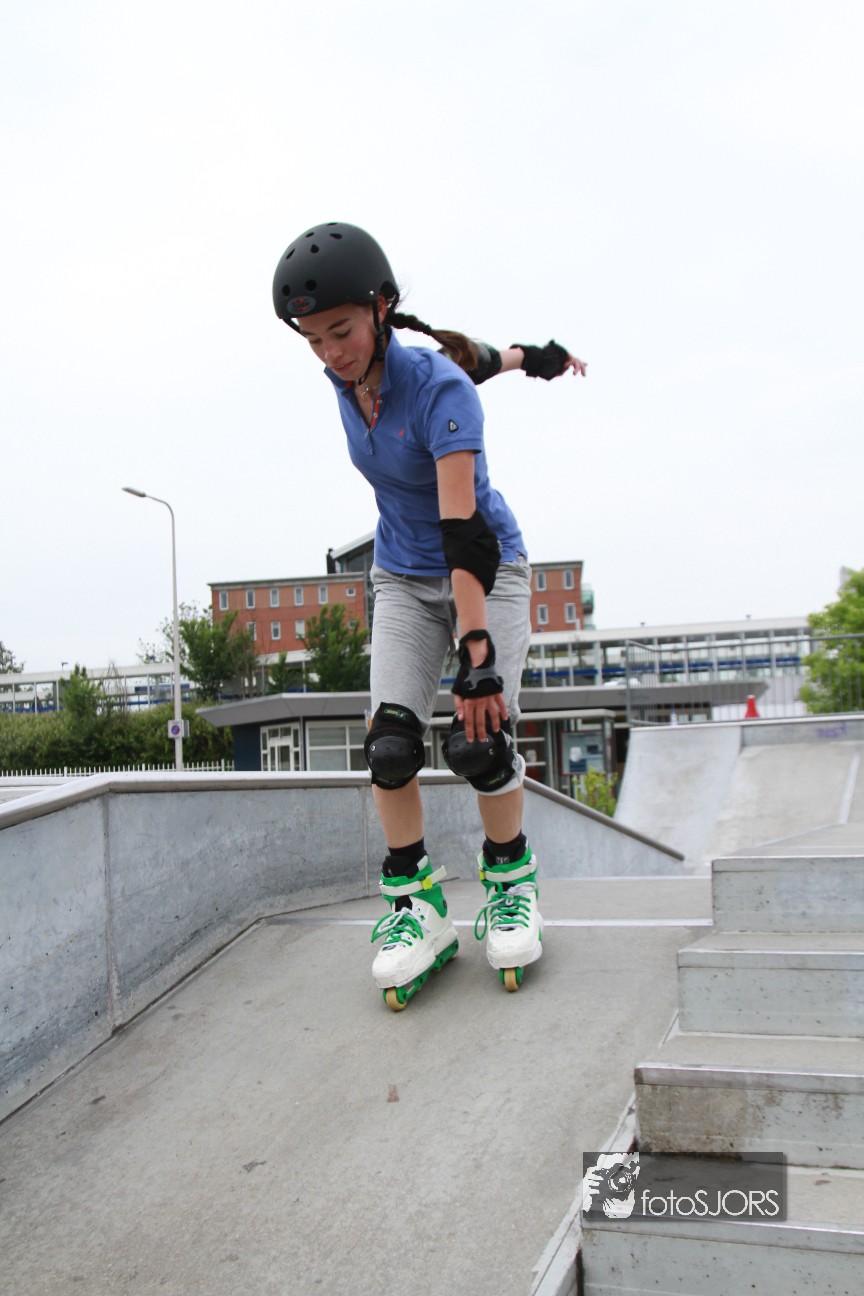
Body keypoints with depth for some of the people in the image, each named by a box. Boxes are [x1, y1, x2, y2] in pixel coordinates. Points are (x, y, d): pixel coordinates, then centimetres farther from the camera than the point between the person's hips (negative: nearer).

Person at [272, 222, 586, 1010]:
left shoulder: (438, 389, -28)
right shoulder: (350, 380, -9)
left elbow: (463, 526, -36)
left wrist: (477, 648, -42)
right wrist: (528, 355, 25)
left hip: (487, 569, -5)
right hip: (405, 579, 5)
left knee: (482, 740, -16)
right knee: (391, 740, -11)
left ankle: (511, 883, 8)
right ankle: (416, 904, 2)